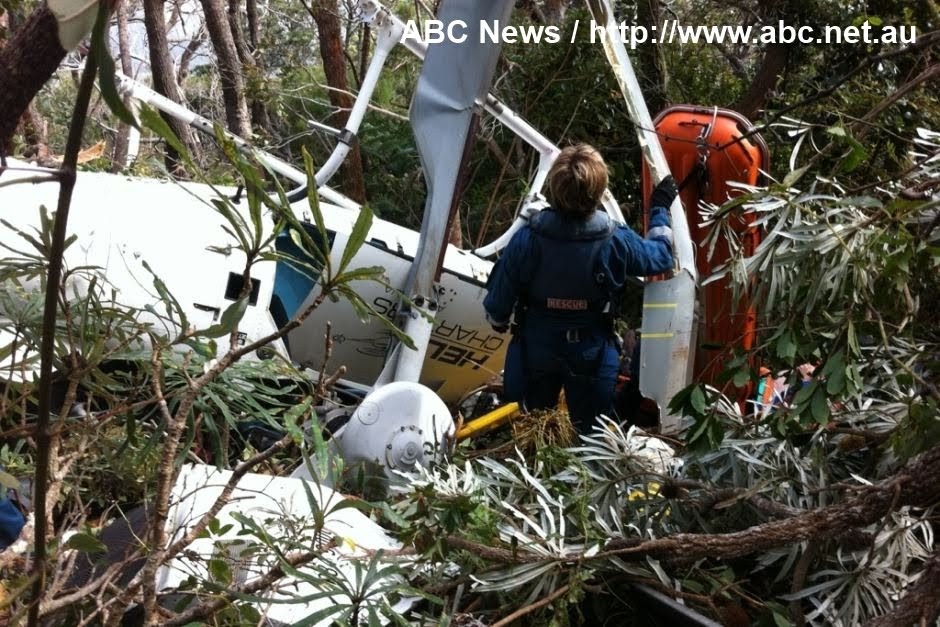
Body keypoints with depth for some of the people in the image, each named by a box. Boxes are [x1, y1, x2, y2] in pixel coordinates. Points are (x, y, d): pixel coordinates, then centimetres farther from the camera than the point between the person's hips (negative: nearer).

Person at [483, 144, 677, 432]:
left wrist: (499, 322, 11)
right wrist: (660, 209, 14)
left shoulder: (526, 240, -24)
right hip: (591, 355, 0)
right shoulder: (617, 241, -22)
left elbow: (498, 302, -13)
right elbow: (660, 257, 0)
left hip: (537, 352, 0)